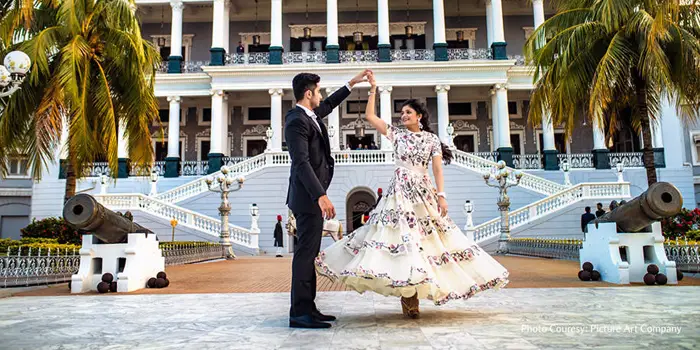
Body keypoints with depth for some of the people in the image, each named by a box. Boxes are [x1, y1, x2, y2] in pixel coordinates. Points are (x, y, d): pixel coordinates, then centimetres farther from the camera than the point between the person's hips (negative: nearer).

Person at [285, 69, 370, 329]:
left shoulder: (309, 115, 13)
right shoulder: (297, 121, -16)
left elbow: (328, 105, 34)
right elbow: (301, 163, -24)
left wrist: (351, 84, 36)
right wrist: (321, 195, -30)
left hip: (312, 197, 11)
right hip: (308, 198, -11)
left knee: (309, 252, 11)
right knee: (305, 252, -8)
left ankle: (307, 308, 18)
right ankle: (299, 313, -3)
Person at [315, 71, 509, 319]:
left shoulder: (432, 139, 7)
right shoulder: (397, 134, 8)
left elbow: (437, 169, 0)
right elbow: (369, 116, 5)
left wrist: (441, 195, -10)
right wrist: (373, 89, 3)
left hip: (424, 193, 0)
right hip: (400, 192, 0)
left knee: (424, 239, 0)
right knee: (402, 237, -8)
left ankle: (412, 293, 11)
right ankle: (407, 295, -1)